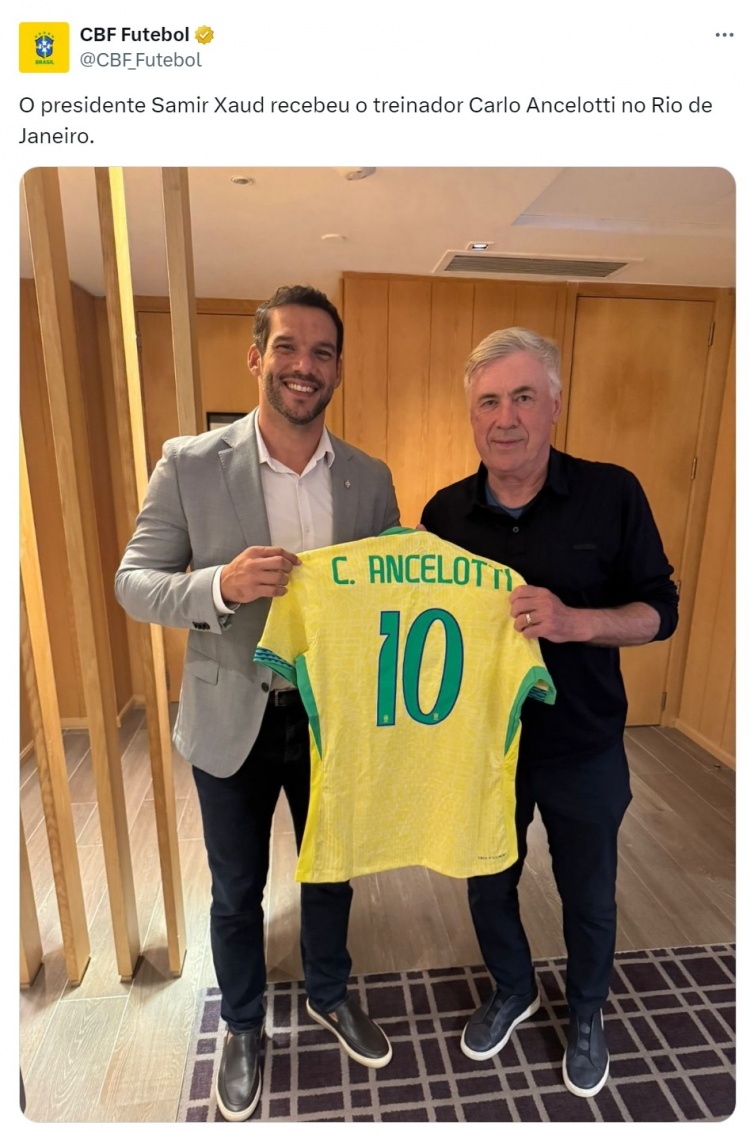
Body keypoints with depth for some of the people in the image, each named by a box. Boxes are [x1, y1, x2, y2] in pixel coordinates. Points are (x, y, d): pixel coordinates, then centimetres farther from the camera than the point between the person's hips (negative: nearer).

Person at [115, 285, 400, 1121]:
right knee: (236, 891, 20)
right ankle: (242, 1028, 51)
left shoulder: (370, 479, -4)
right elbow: (133, 582, -9)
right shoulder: (190, 464, -11)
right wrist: (222, 585, -29)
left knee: (331, 871, 24)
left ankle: (329, 995, 55)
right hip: (232, 718, -2)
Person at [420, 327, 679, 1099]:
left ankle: (587, 1012, 54)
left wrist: (574, 621, -29)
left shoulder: (612, 495, -14)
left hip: (584, 751, -1)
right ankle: (512, 990, 55)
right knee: (488, 887, 23)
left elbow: (658, 610, -11)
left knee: (588, 897, 22)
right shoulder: (445, 513, -8)